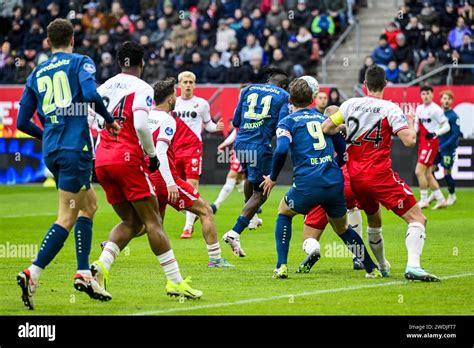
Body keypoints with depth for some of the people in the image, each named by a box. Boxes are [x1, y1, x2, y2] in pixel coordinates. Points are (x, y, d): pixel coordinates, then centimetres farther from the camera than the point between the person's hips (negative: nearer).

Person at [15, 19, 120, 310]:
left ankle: (84, 274, 13)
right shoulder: (81, 63, 0)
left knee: (90, 203, 20)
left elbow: (22, 122, 14)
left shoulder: (37, 74, 15)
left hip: (51, 152, 6)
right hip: (76, 147, -6)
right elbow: (91, 93, -20)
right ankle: (33, 274, -19)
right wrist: (110, 120, -5)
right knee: (67, 218, -6)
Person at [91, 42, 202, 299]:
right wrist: (152, 154, -5)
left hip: (102, 161, 7)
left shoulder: (105, 87, 16)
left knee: (131, 222, 14)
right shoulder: (141, 88, -4)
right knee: (153, 221, -3)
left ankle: (100, 266, -6)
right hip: (128, 159, -7)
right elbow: (141, 125, -17)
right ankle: (175, 281, -3)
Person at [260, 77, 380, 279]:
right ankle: (373, 269, 21)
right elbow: (343, 149, 23)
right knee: (342, 228, 25)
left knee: (284, 213, 24)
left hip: (307, 185, -4)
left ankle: (282, 266, 12)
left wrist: (272, 178, 0)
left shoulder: (287, 122, 5)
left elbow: (281, 150, -13)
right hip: (335, 183, 4)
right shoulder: (323, 118, 20)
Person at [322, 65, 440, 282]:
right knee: (417, 219, -7)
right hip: (380, 176, -6)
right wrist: (411, 124, 5)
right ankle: (413, 266, -26)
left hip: (355, 177, 6)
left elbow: (325, 129, 7)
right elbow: (409, 141, -15)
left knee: (374, 220, 29)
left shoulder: (350, 105, 4)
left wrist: (341, 130, 28)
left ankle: (381, 265, 37)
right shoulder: (390, 109, -8)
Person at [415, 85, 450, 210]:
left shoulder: (436, 109, -11)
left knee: (419, 171, -14)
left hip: (431, 143, -8)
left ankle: (424, 200, -6)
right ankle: (440, 200, 17)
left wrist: (435, 133, -26)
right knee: (427, 174, 9)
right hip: (422, 142, 8)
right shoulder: (419, 108, 12)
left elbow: (446, 126, -11)